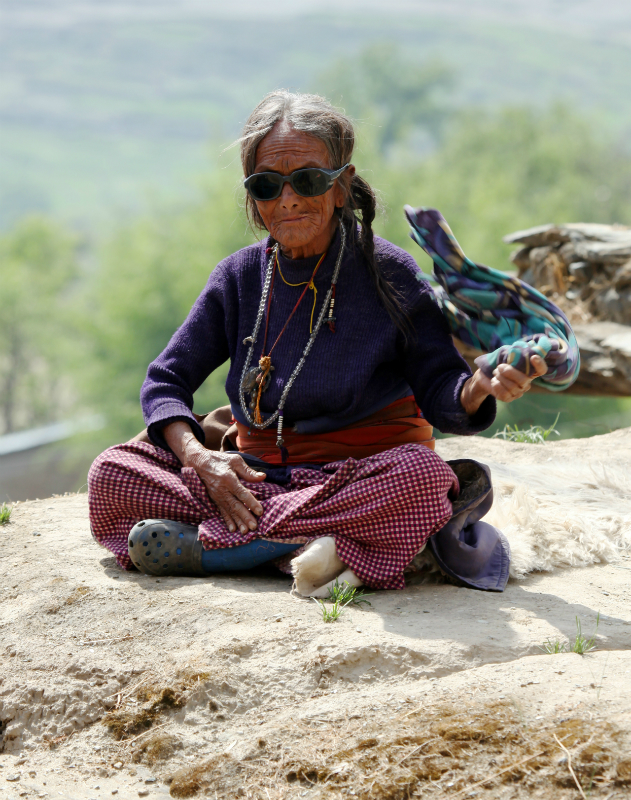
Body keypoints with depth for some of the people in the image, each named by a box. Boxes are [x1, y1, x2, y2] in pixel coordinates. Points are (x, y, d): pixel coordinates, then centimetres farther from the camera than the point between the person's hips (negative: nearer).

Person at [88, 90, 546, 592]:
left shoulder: (388, 274, -6)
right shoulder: (240, 277, 3)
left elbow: (442, 396, -10)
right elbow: (165, 381, 4)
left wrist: (484, 387, -35)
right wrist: (202, 460, -16)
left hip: (363, 480, -2)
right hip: (255, 477, 2)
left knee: (422, 477, -37)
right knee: (112, 474, -15)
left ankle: (206, 545, -28)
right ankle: (296, 545, -28)